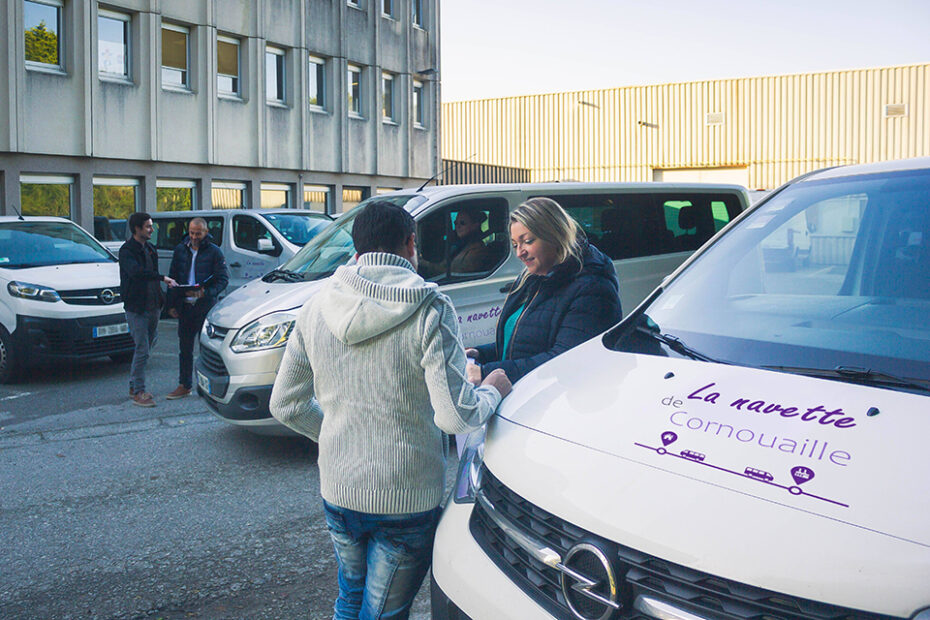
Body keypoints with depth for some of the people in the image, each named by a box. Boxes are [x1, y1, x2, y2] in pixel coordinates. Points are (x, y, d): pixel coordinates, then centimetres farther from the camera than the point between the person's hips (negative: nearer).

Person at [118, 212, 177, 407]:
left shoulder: (150, 249, 14)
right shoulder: (127, 250, -11)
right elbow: (136, 272, -30)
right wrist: (163, 278, -35)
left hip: (153, 307, 8)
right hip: (136, 308, -8)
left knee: (146, 346, 14)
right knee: (142, 350, -7)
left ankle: (134, 386, 26)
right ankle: (138, 392, 2)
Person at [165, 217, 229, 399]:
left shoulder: (214, 251, -4)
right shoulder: (180, 250, 9)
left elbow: (223, 279, -5)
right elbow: (172, 277, 14)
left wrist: (205, 293, -21)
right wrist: (171, 304, 8)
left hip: (206, 306, -4)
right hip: (184, 305, 4)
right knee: (185, 347, 8)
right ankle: (184, 386, 17)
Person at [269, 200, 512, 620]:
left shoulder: (318, 307, -1)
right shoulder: (429, 310, -16)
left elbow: (286, 406, 6)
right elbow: (455, 416, -21)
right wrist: (491, 391, -2)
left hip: (337, 490, 5)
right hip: (406, 499, -4)